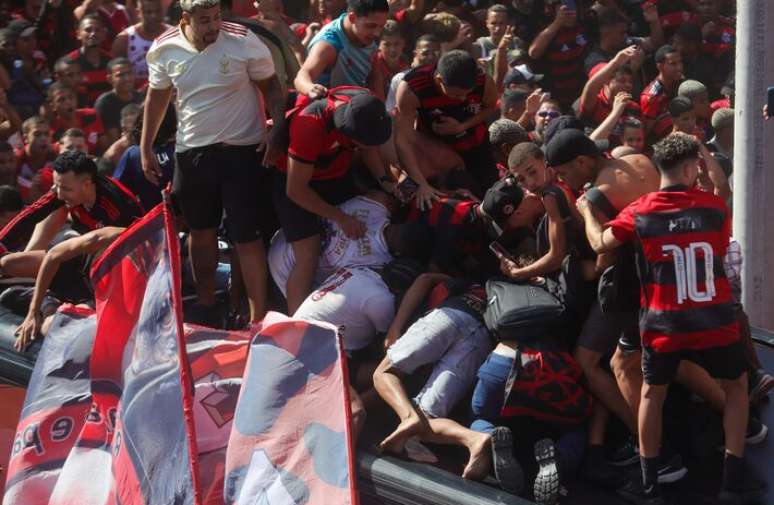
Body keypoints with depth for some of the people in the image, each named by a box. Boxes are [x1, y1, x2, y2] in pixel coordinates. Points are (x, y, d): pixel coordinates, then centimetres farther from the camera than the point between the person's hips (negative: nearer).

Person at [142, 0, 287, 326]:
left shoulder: (244, 42, -15)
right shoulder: (164, 49, -6)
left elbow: (271, 87, -6)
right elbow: (156, 97, 9)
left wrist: (278, 131, -17)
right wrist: (145, 148, 10)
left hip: (242, 149, -3)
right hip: (192, 152, 4)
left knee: (247, 236, -5)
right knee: (201, 232, 16)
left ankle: (258, 318, 0)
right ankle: (206, 306, 33)